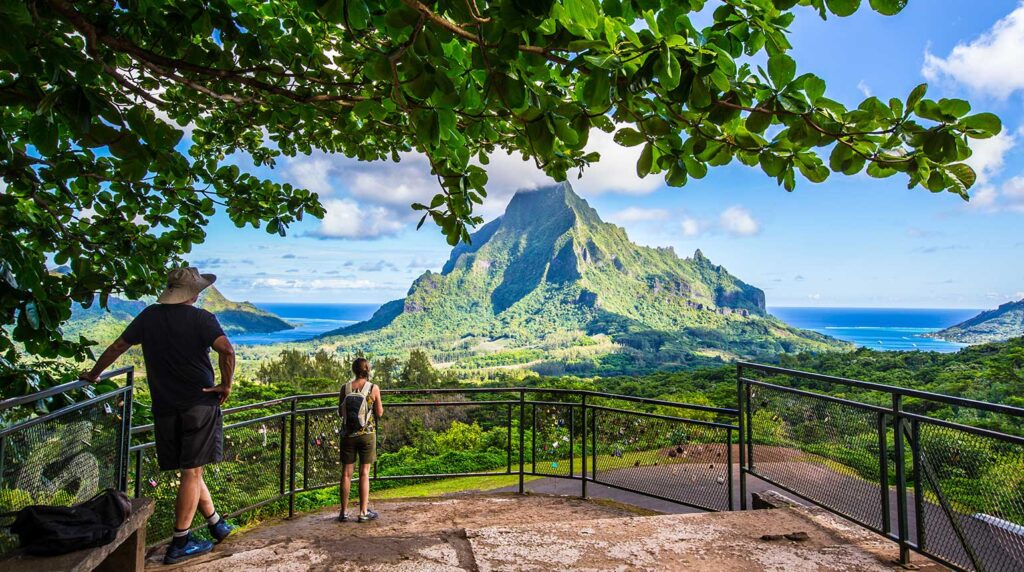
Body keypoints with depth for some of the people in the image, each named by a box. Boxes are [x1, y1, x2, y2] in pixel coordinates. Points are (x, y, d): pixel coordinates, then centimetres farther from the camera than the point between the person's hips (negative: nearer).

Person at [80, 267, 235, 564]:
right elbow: (227, 350, -23)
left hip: (165, 408, 5)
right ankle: (179, 543, 6)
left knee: (190, 469, 15)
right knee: (192, 472, 1)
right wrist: (226, 385, -10)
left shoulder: (149, 316, 7)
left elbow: (117, 346, 17)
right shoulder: (201, 318, -8)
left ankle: (216, 524, 27)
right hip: (199, 404, -5)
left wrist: (93, 375, 32)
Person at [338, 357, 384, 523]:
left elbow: (340, 412, 4)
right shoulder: (373, 388, -9)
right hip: (367, 434, -2)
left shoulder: (345, 388, -4)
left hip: (348, 434, 2)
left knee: (346, 473, 10)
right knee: (364, 473, 6)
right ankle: (363, 512, 10)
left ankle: (344, 512, 15)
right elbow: (379, 413, -3)